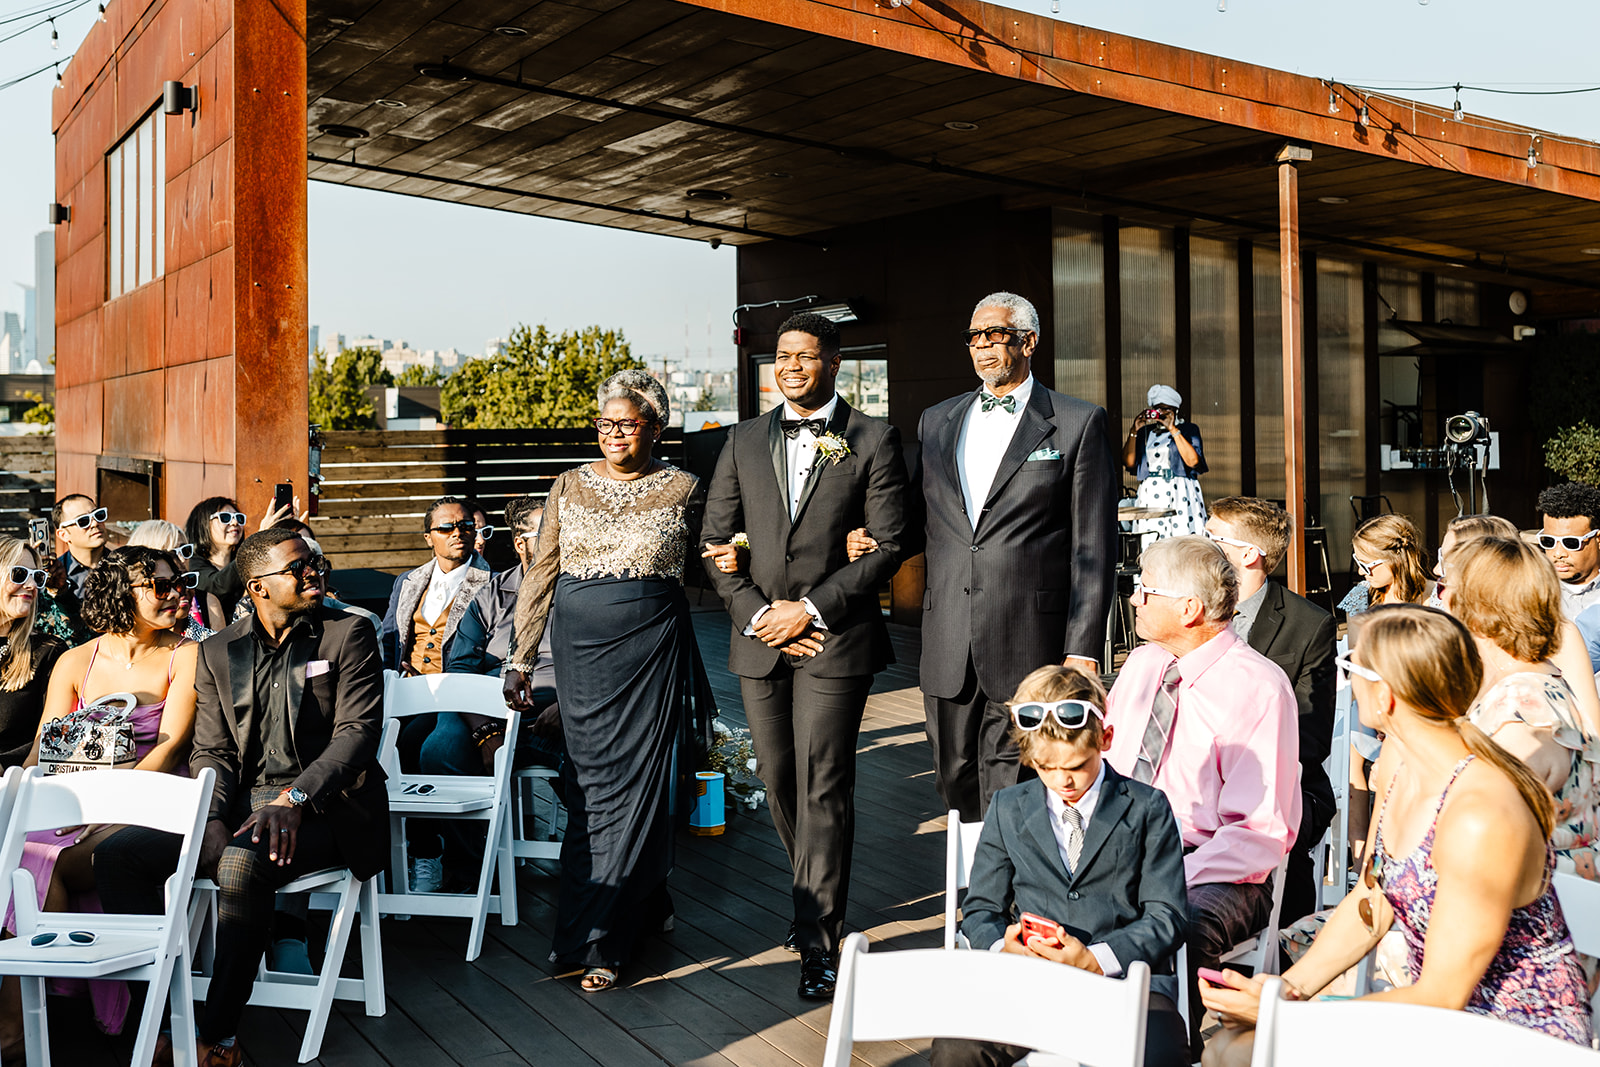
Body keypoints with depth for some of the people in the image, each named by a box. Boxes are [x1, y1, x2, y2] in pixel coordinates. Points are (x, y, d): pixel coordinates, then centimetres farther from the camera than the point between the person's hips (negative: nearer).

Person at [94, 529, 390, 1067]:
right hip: (240, 802, 5)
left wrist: (294, 799, -23)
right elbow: (212, 751, 10)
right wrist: (208, 814, -10)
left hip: (322, 806, -5)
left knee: (242, 862, -34)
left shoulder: (349, 635, 0)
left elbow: (358, 732, -10)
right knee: (115, 853, -12)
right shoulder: (218, 652, 13)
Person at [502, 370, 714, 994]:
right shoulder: (570, 486, 8)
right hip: (580, 646, 3)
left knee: (633, 784, -3)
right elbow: (540, 575, 9)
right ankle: (644, 906, 25)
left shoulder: (683, 489, 3)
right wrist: (519, 657, 6)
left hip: (650, 647, -3)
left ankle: (596, 940, 4)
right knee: (590, 783, 5)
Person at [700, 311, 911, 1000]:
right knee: (778, 781, 12)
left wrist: (810, 609, -12)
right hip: (760, 640, 4)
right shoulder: (744, 442, 11)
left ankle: (818, 942, 4)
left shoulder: (872, 440, 0)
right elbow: (716, 543, 9)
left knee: (824, 787, -5)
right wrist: (757, 613, -5)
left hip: (834, 638, -4)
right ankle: (818, 898, 34)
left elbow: (888, 544, -6)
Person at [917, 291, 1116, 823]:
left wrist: (1082, 648, -8)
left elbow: (1094, 546, -3)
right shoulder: (936, 421, 15)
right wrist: (876, 536, 1)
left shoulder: (1079, 423, 1)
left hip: (1028, 645, -4)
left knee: (1009, 796, -2)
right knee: (955, 784, 13)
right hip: (948, 649, 5)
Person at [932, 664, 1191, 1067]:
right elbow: (980, 908, 17)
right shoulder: (1007, 810, 15)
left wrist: (1095, 959, -14)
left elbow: (1166, 917, 3)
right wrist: (1003, 947, -8)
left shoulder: (1147, 808, 7)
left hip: (1125, 976, -1)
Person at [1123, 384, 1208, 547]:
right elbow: (1128, 462, 6)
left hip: (1179, 496, -2)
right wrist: (1134, 431, -1)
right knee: (1149, 544, -9)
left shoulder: (1188, 429, 8)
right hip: (1148, 495, 2)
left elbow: (1193, 460, -9)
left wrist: (1173, 429, -9)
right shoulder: (1144, 432, 16)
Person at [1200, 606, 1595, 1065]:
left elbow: (1441, 998, -22)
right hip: (1440, 1006, 8)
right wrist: (1287, 988, -4)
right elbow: (1370, 903, 8)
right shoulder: (1399, 757, -2)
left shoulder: (1480, 821, -30)